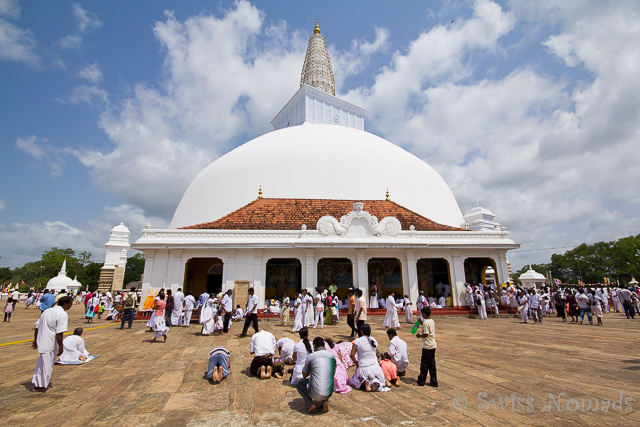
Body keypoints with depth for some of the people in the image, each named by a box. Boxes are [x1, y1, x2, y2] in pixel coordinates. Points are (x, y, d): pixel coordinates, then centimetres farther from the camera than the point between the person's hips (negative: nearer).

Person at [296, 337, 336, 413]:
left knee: (299, 383, 23)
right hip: (329, 393, 4)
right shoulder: (332, 356, 7)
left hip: (315, 393, -4)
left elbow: (304, 375, 8)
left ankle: (310, 404, 3)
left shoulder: (311, 356, -5)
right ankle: (324, 401, 11)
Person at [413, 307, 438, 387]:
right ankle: (434, 382, 16)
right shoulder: (432, 321, 9)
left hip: (427, 346, -8)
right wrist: (421, 322, 18)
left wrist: (420, 336, -4)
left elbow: (426, 334, -21)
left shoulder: (425, 322, -18)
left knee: (424, 363, 2)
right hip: (433, 345, 9)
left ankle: (421, 381, 11)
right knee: (432, 364, 13)